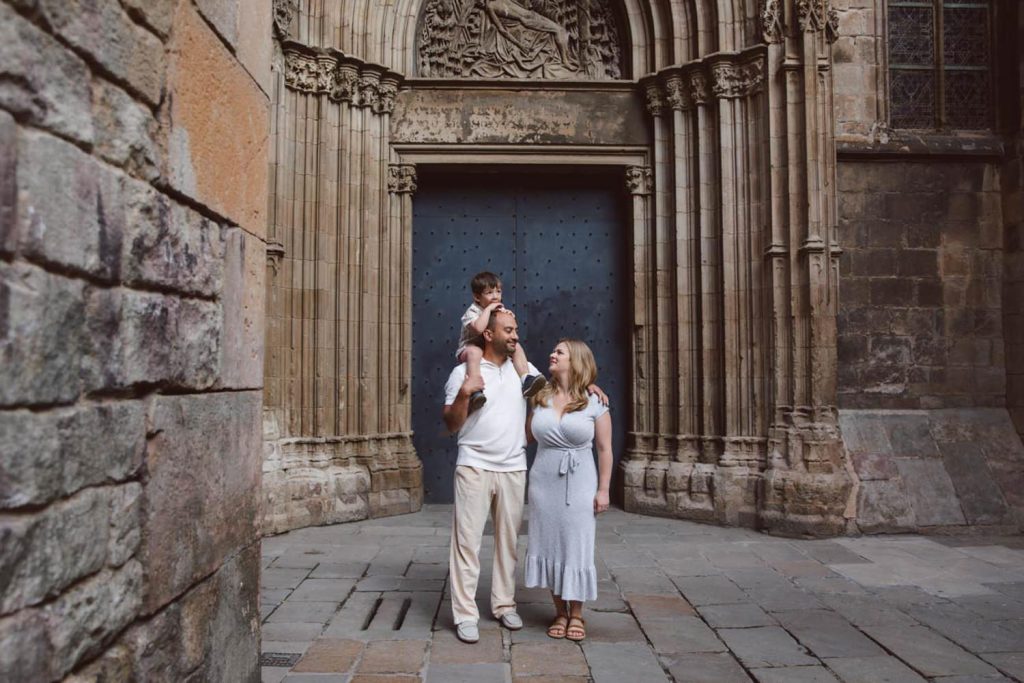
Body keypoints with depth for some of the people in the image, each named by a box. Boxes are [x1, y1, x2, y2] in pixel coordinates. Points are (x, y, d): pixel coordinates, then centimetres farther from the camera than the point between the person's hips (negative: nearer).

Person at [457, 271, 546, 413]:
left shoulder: (500, 310, 7)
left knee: (516, 347, -12)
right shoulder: (472, 312, -16)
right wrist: (488, 308, -29)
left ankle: (526, 380, -19)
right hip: (470, 347, -6)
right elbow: (479, 329, -39)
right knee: (474, 351, -41)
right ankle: (475, 392, -52)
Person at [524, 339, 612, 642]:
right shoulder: (541, 398, 6)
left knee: (576, 546, 3)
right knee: (549, 545, 8)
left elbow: (604, 449, -2)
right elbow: (527, 434, 16)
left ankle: (576, 614, 19)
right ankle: (559, 612, 22)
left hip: (579, 483, -3)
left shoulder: (594, 402, -4)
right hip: (543, 481, 4)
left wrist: (603, 490, -4)